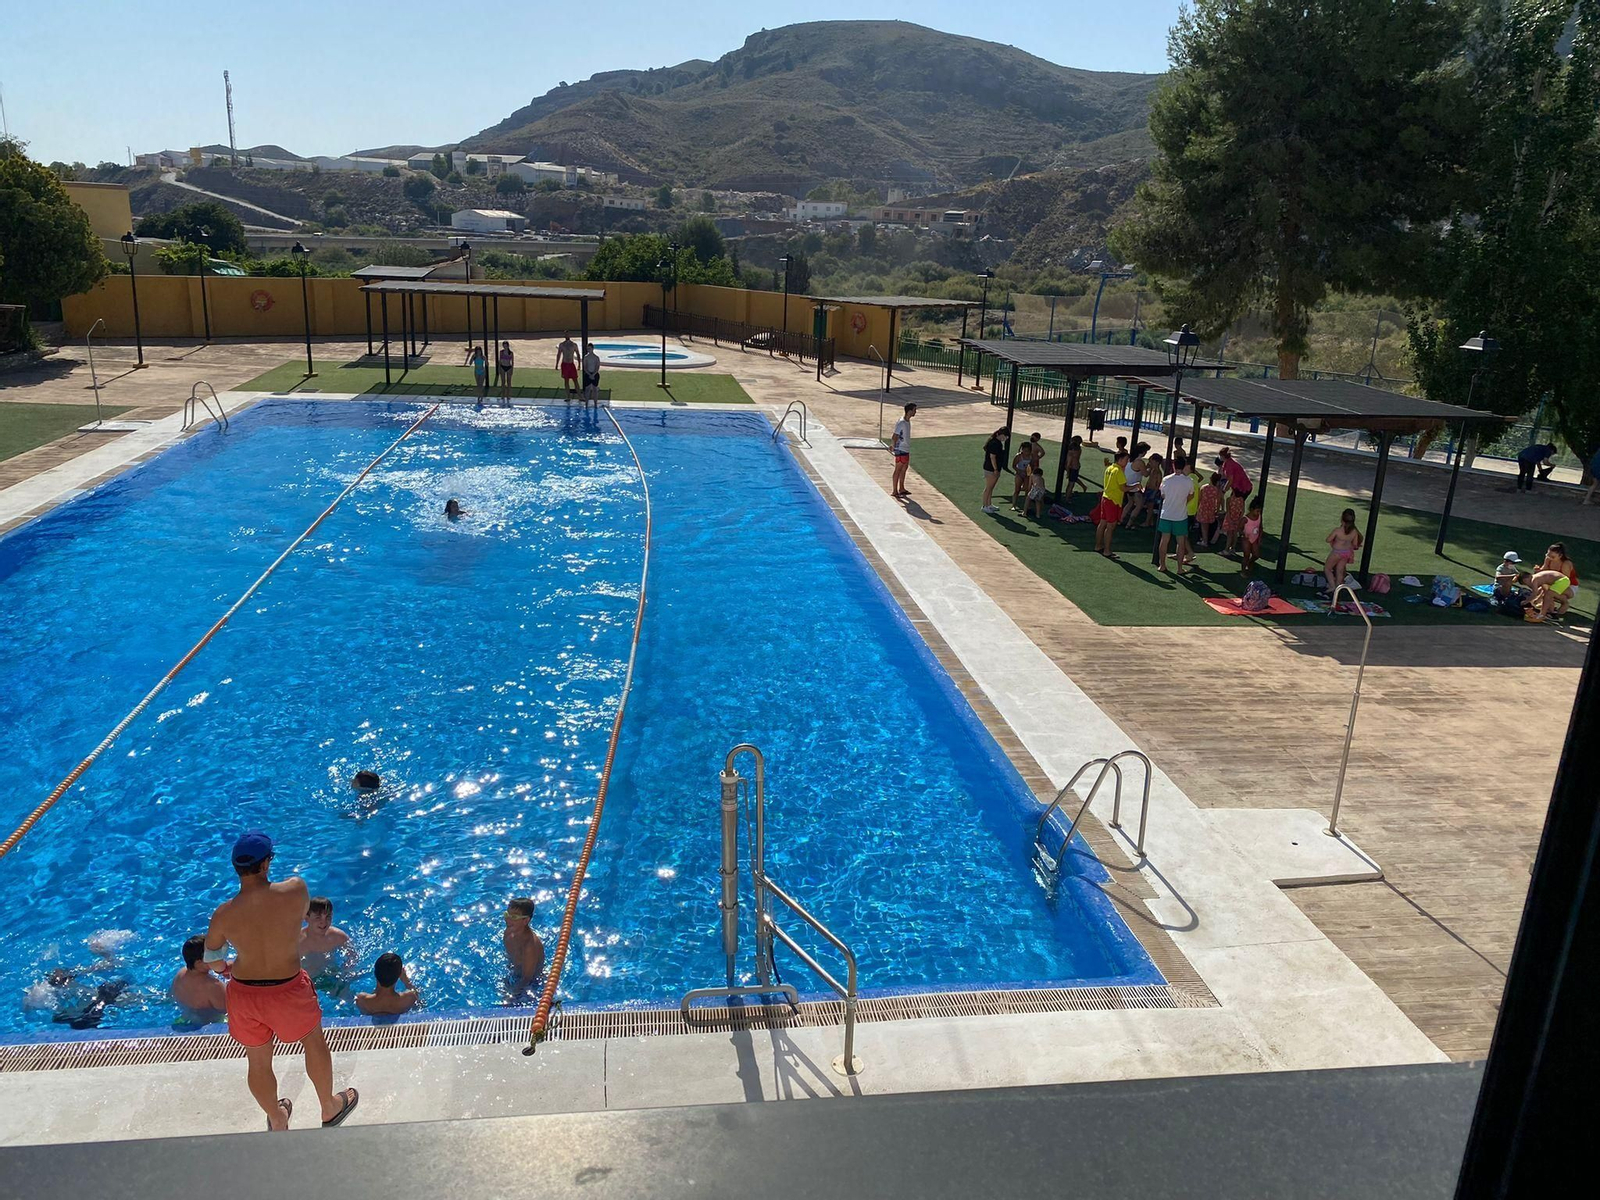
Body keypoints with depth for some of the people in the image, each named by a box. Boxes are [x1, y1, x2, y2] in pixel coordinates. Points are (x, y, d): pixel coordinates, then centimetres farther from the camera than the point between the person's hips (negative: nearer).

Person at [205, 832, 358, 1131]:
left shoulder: (224, 914, -15)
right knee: (314, 1042, 26)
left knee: (258, 1062, 24)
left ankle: (277, 1121, 48)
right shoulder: (295, 890, -22)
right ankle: (330, 1109, 43)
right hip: (287, 991, -2)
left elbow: (211, 958, 2)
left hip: (244, 993, 2)